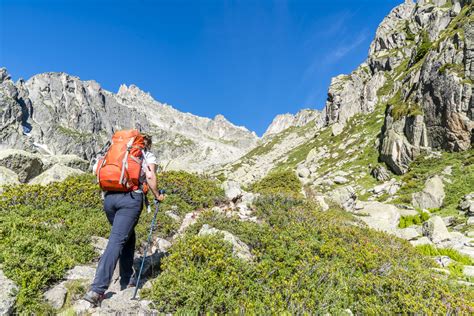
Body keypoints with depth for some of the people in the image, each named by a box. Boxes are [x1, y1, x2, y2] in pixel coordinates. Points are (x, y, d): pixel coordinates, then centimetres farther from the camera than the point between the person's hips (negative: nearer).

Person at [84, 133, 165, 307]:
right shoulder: (149, 155, 14)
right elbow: (150, 177, -3)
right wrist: (157, 195, 10)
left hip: (109, 197, 5)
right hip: (131, 198, -5)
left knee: (128, 237, 20)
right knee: (116, 241, -8)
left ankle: (127, 280, 23)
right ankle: (97, 290, -15)